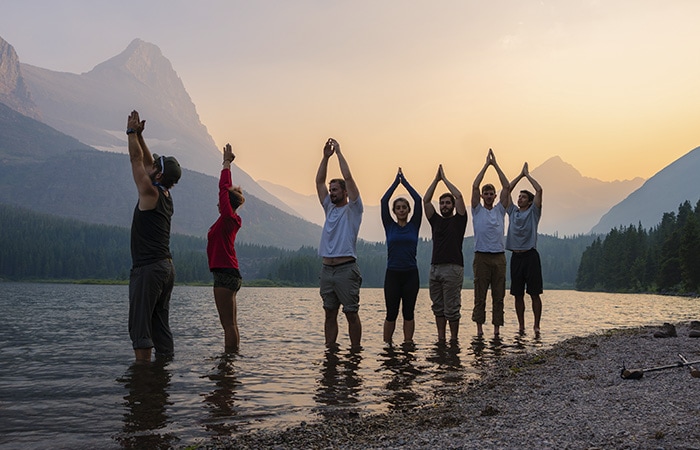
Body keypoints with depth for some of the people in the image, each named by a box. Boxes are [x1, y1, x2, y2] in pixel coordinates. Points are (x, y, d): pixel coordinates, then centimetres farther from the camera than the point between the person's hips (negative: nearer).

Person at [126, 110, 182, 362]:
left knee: (140, 325, -7)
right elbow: (147, 161, 20)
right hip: (166, 267, 9)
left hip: (148, 269, -9)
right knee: (160, 324, 11)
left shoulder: (151, 194, -9)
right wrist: (139, 135, 19)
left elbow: (137, 160, -3)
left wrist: (132, 132, 6)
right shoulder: (166, 196, 13)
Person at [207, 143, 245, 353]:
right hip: (229, 273, 10)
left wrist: (227, 163, -2)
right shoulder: (230, 220, 14)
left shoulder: (228, 218, -10)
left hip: (225, 274, -10)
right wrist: (227, 162, 26)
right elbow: (226, 189, 21)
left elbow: (224, 188, -11)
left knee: (228, 323, -8)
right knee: (230, 323, 11)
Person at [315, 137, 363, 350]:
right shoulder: (330, 208, 18)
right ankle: (330, 351, 15)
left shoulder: (352, 209, 1)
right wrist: (326, 156, 8)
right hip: (327, 269, 6)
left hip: (346, 270, -6)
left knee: (351, 313, -1)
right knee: (330, 314, 9)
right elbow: (319, 181, 15)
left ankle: (356, 351, 5)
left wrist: (338, 152, -3)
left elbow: (348, 177, -9)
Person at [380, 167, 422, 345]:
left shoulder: (414, 225, 5)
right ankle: (387, 345, 13)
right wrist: (396, 182, 2)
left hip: (411, 274, 1)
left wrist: (405, 182, 3)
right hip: (392, 274, 0)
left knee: (408, 312, 7)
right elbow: (383, 201, -3)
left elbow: (418, 200, -3)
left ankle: (408, 343, 15)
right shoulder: (389, 226, 5)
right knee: (391, 313, 3)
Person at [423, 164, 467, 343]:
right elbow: (426, 200, 9)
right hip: (435, 268, 5)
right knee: (438, 307, 9)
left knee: (452, 307, -3)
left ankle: (454, 339, 6)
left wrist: (445, 179, 3)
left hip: (453, 268, -5)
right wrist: (436, 179, 8)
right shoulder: (436, 221, 16)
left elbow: (459, 196, -6)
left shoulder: (458, 220, 5)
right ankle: (440, 339, 16)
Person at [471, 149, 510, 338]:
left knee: (499, 295, 4)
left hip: (499, 257, 3)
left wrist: (496, 165, 4)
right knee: (480, 294, 1)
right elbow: (475, 186, -3)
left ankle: (497, 329, 9)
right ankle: (479, 327, 7)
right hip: (482, 256, -2)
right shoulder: (477, 210, 6)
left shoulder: (500, 210, 12)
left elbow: (506, 187, 5)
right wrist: (486, 164, 0)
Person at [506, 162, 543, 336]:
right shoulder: (513, 211, 15)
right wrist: (520, 175, 14)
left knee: (534, 293, -2)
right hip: (516, 256, 4)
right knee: (518, 294, 5)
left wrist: (527, 174, 5)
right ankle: (521, 326, 12)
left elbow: (539, 190, -5)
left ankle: (537, 326, 2)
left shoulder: (533, 212, 4)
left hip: (530, 256, -4)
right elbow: (507, 190, 14)